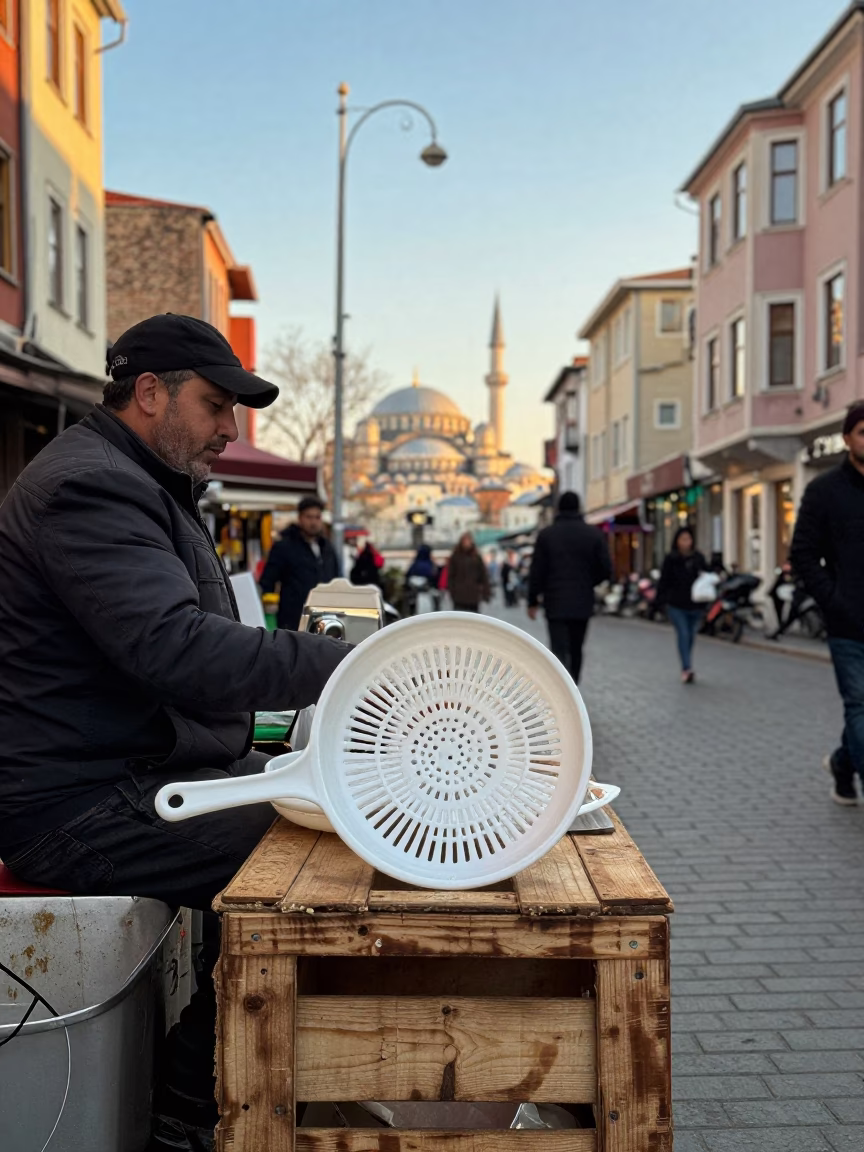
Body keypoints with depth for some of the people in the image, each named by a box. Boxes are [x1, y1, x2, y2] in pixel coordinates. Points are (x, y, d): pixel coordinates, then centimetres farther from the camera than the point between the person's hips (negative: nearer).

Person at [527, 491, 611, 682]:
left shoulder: (546, 534, -3)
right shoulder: (594, 534, -1)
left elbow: (536, 571, -4)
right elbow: (606, 570, -2)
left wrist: (532, 601, 6)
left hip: (555, 604, -2)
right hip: (583, 604, 2)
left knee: (559, 653, -5)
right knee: (576, 651, 18)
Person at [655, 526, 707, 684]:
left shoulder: (698, 558, 7)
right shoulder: (671, 560, -2)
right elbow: (664, 581, -2)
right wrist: (660, 600, -10)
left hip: (695, 605, 3)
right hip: (676, 605, -3)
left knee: (691, 636, 11)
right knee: (683, 634, -15)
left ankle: (686, 670, 25)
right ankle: (687, 668, -21)